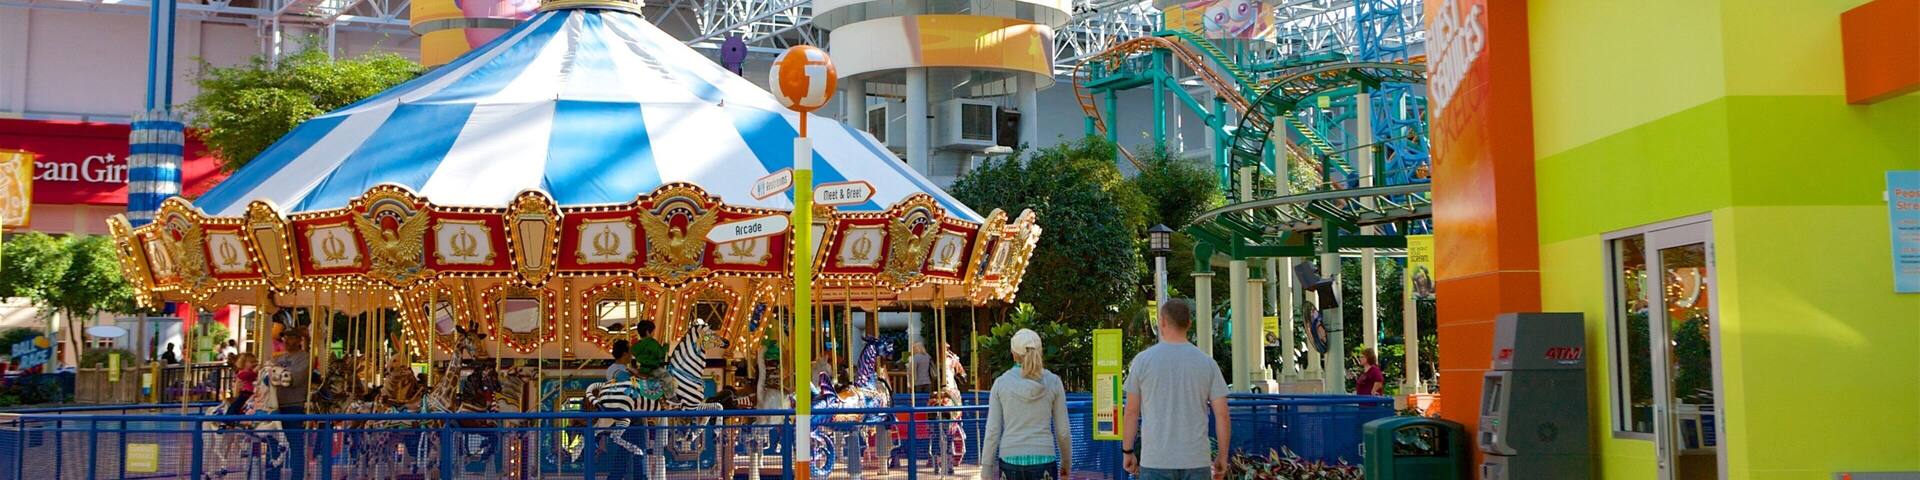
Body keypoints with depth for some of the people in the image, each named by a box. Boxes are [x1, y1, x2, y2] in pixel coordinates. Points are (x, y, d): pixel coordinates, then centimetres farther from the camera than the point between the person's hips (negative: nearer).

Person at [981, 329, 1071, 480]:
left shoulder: (1001, 383, 0)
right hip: (1042, 461, -1)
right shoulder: (1053, 382, 0)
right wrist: (1067, 463, 19)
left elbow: (992, 431, -2)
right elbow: (1063, 431, 4)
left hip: (1010, 461, 1)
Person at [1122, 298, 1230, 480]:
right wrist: (1222, 457, 10)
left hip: (1156, 460, -2)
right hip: (1196, 461, 2)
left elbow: (1131, 412, 0)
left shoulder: (1143, 360, -2)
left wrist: (1127, 452, 10)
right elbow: (1222, 414, 1)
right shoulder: (1207, 362, 2)